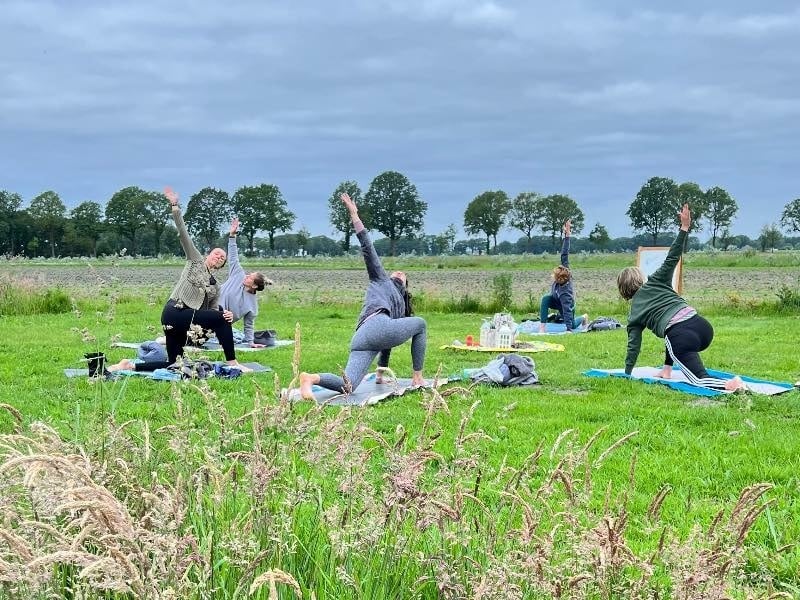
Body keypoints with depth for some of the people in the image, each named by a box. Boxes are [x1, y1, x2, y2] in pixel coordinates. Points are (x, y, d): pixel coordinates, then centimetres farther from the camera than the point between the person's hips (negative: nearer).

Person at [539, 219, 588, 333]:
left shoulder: (565, 293, -45)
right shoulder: (565, 271, -30)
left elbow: (567, 310, -46)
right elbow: (564, 254, -34)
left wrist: (569, 330, -48)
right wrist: (567, 235, -40)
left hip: (567, 305, -5)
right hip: (555, 299, 5)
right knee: (545, 299, -29)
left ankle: (583, 318, 45)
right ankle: (542, 326, -26)